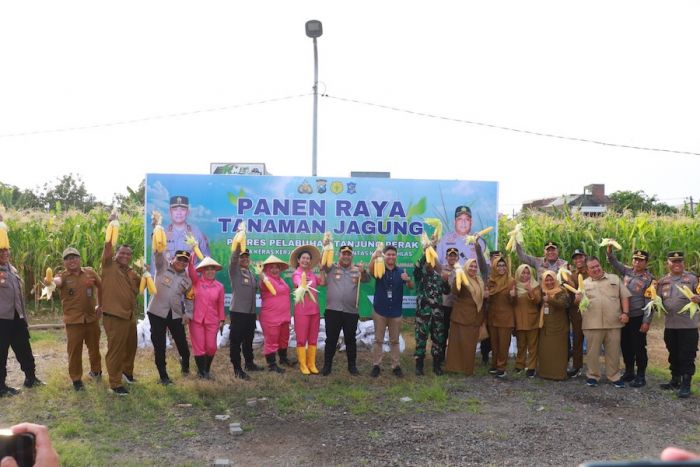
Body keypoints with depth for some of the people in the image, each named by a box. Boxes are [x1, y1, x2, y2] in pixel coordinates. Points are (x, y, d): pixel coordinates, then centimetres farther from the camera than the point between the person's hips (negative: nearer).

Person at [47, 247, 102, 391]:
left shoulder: (90, 272, 2)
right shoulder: (63, 276, -7)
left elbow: (101, 287, 16)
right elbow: (57, 281, -32)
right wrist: (50, 282, -56)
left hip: (92, 318, 3)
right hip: (73, 320, -3)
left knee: (94, 347, 18)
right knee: (74, 350, 0)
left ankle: (96, 370, 40)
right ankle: (76, 379, 13)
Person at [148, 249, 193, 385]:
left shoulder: (187, 280, 8)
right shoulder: (163, 268, -2)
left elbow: (189, 298, 16)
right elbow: (159, 254, -18)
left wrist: (188, 314, 3)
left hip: (176, 315, 3)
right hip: (157, 313, -3)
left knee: (182, 343, 8)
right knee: (159, 346, 2)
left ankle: (185, 363, 39)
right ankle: (163, 376, 14)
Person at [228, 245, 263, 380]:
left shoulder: (252, 274, 17)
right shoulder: (234, 271, -3)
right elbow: (232, 259, -22)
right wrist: (238, 245, -37)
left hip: (251, 312, 6)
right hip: (238, 311, -6)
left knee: (248, 340, 17)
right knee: (236, 341, -4)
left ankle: (249, 363, 31)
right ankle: (237, 369, -1)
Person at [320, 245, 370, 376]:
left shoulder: (357, 270, 7)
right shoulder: (331, 268, 3)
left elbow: (367, 279, -7)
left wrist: (363, 271, -30)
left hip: (351, 312, 1)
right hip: (333, 310, -1)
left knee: (350, 340, 11)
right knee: (331, 339, 7)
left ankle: (352, 365, 22)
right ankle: (327, 365, 16)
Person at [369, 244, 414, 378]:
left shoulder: (400, 271, 3)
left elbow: (411, 287, -8)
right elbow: (371, 271, -28)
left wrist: (408, 280, -33)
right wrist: (374, 258, -50)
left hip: (396, 312, 2)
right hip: (380, 311, -1)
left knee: (394, 340, 11)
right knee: (378, 340, 6)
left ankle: (396, 366, 17)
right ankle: (376, 365, 13)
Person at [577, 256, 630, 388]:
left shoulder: (614, 279, 10)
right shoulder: (584, 284, 10)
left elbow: (624, 297, 8)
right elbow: (578, 302, 10)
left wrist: (625, 313, -4)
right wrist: (578, 299, -14)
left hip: (613, 323, 1)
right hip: (592, 324, 0)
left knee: (613, 351, 7)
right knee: (593, 351, 5)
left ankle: (614, 376, 20)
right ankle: (592, 375, 17)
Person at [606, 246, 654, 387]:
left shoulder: (649, 279, -9)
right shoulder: (627, 271, 6)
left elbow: (650, 302, -11)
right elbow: (614, 262, 7)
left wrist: (647, 322, -14)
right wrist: (610, 249, -13)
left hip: (638, 317, -5)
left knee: (639, 347, 2)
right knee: (625, 345, 13)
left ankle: (641, 376, 12)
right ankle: (629, 372, 27)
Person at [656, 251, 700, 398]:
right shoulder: (663, 281, 9)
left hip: (688, 325, -5)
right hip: (670, 325, 5)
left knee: (687, 356, 0)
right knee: (673, 354, 16)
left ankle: (686, 385, 8)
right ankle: (675, 380, 29)